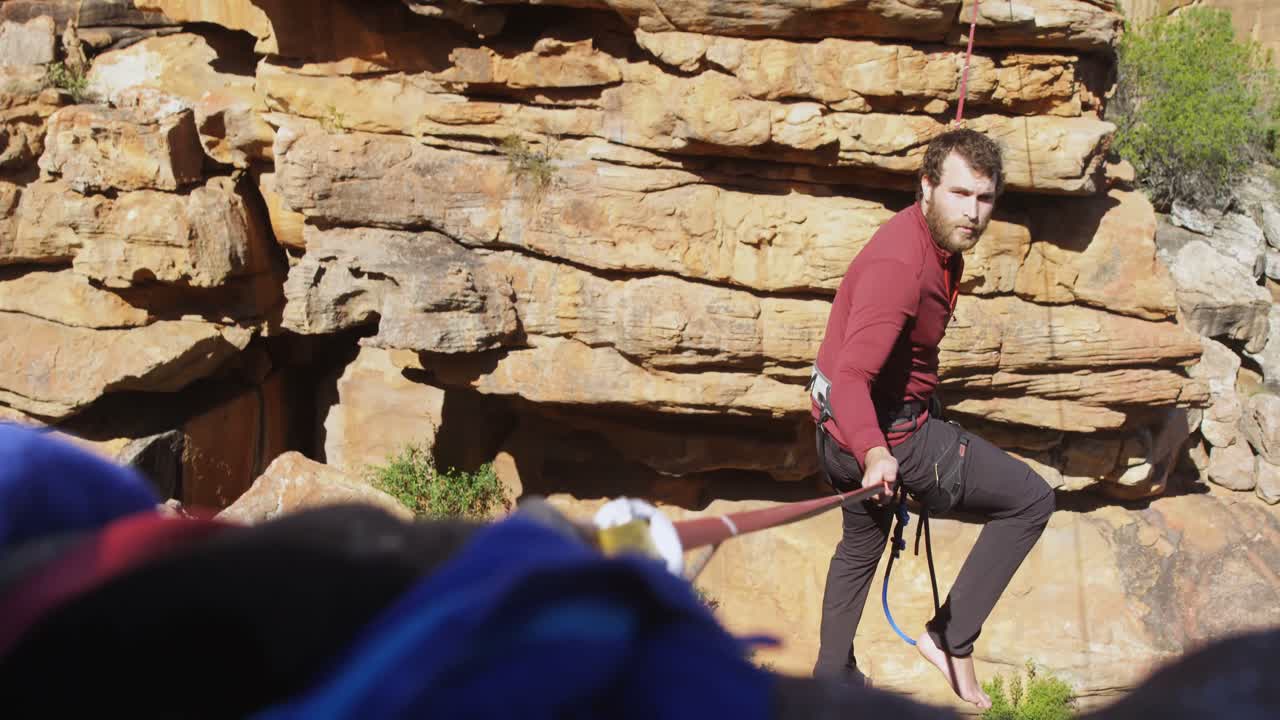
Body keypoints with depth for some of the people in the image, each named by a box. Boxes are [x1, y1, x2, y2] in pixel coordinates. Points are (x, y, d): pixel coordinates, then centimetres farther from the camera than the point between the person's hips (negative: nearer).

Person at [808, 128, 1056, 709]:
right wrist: (874, 453, -55)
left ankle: (832, 677, 47)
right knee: (1031, 499, -3)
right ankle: (951, 637, 0)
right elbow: (851, 376, -39)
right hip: (886, 428, -10)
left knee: (862, 541, 31)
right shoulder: (899, 264, -30)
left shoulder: (942, 245, 1)